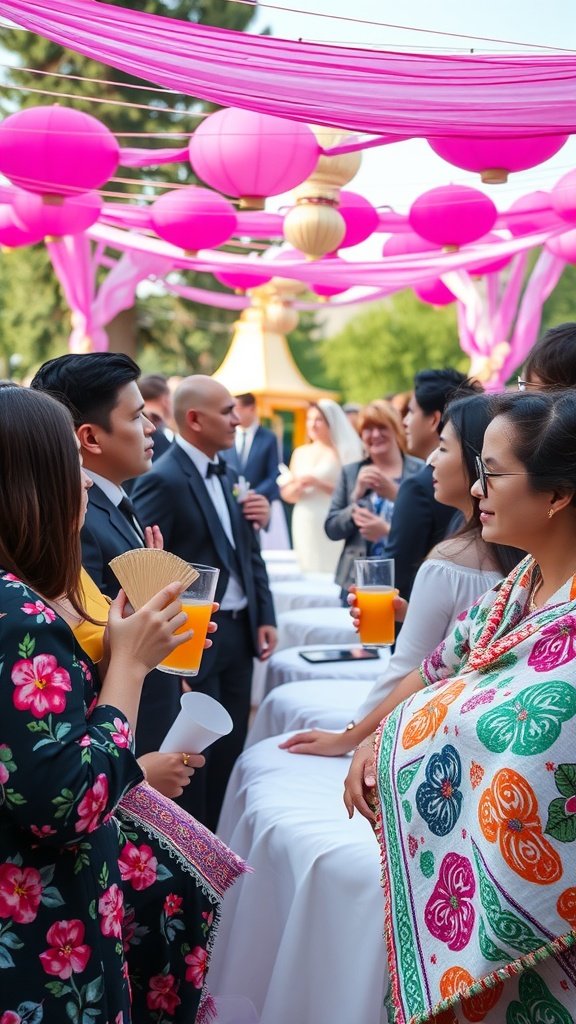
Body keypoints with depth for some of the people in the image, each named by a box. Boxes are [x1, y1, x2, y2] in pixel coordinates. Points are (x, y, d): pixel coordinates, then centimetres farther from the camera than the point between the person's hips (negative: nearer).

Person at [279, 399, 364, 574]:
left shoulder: (344, 451, -1)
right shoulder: (300, 453, 14)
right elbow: (287, 495, 15)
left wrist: (318, 483, -15)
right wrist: (297, 487, -6)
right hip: (305, 525, 5)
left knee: (332, 573, -11)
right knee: (308, 573, 2)